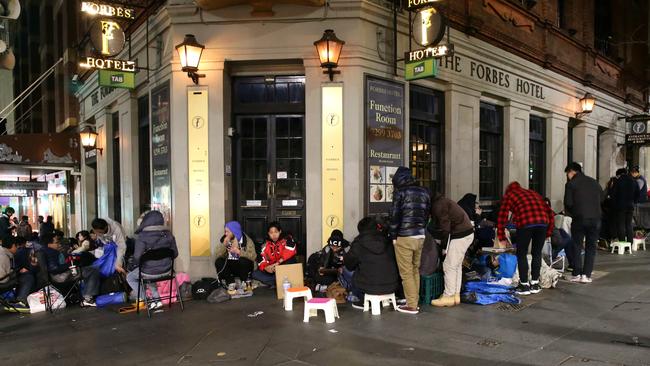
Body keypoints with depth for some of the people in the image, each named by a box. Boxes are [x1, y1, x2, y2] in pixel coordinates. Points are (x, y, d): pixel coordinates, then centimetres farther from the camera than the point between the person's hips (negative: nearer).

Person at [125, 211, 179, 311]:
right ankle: (156, 299, 27)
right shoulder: (168, 234, -3)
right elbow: (175, 253, 3)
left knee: (130, 277, 25)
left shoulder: (142, 237, -18)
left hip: (150, 272, -5)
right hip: (166, 271, 5)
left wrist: (137, 263, 4)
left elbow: (137, 257, -19)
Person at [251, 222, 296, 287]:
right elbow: (262, 261, -3)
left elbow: (290, 252, -24)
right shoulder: (266, 245, 5)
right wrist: (266, 268, -26)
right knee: (255, 274, -17)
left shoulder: (287, 240, -5)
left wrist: (278, 263, -31)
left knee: (290, 260, -34)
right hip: (272, 270, 3)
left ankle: (275, 283, -24)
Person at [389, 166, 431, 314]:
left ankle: (411, 305, 3)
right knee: (416, 270, 14)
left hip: (404, 237, -6)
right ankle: (414, 301, 19)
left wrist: (393, 236, 0)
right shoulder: (424, 192, 12)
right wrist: (421, 230, 16)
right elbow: (427, 214, 13)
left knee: (406, 272, 0)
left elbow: (395, 215, -6)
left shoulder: (400, 192, -4)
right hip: (421, 236, 6)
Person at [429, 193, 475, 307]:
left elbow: (444, 227, -17)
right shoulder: (442, 201, 18)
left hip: (460, 235, -10)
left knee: (449, 266, -3)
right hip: (467, 232, 10)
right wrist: (444, 242, 11)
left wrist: (443, 244, -8)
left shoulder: (438, 205, -14)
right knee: (457, 265, 15)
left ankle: (448, 296, 3)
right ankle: (456, 295, 22)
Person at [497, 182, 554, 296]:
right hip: (542, 222, 4)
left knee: (522, 254, 10)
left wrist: (502, 238, 22)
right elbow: (550, 213, 26)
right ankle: (535, 284, 23)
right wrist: (548, 233, 29)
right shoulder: (533, 193, 32)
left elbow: (502, 217, 14)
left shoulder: (509, 195, 21)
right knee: (537, 253, 17)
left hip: (525, 223, -4)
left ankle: (524, 286, 12)